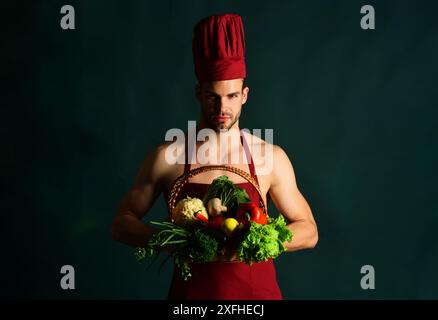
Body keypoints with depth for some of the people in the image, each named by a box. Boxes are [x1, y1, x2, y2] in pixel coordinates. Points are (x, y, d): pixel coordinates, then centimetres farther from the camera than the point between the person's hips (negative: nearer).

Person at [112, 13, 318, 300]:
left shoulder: (271, 158, -4)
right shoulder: (167, 157, -6)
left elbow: (308, 231, 1)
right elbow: (122, 223, 0)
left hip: (256, 289, 1)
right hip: (192, 289, 0)